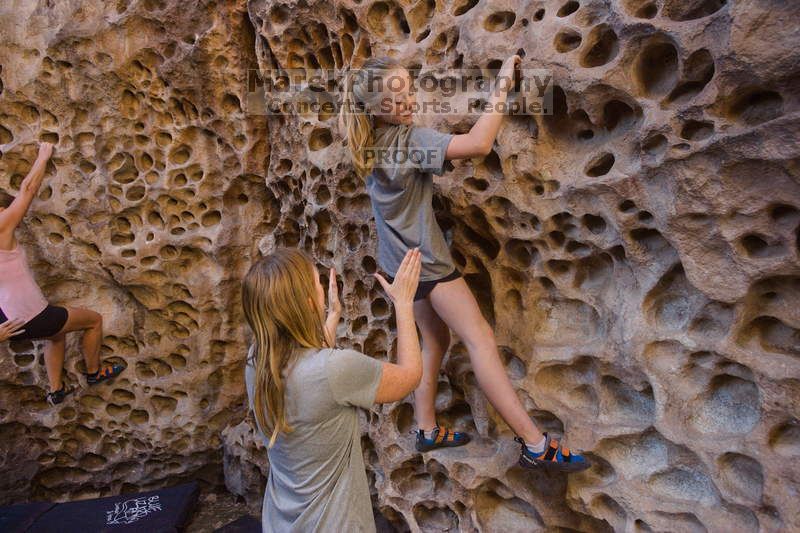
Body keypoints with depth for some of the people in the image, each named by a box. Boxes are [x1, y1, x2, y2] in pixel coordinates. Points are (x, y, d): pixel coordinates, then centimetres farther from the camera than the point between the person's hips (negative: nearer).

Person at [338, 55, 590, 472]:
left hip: (398, 261, 9)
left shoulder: (370, 143, 3)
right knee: (480, 339, -9)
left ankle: (427, 430, 27)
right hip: (424, 260, -9)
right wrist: (500, 89, -23)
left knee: (435, 338, 18)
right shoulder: (409, 139, -22)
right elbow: (478, 144, -31)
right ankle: (535, 444, -6)